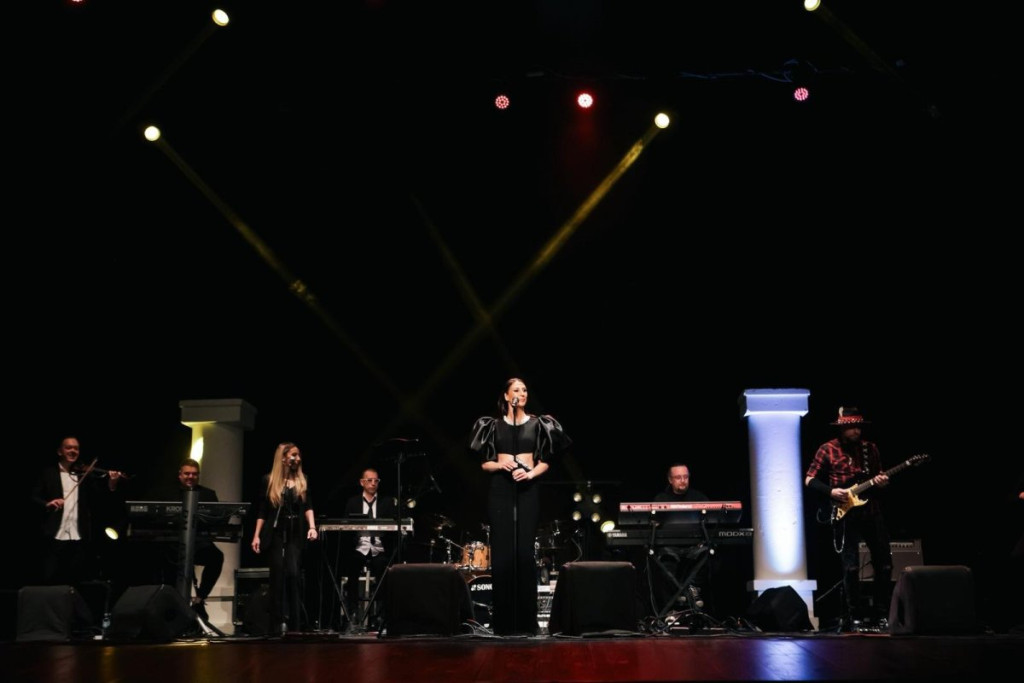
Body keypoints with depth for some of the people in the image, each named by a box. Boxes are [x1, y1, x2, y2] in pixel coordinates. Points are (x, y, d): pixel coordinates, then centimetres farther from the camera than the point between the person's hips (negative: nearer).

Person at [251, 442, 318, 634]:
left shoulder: (302, 481, 8)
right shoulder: (269, 480, 3)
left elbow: (308, 507, 5)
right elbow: (262, 511, 5)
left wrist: (312, 527, -11)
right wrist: (256, 535, -1)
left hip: (295, 534, 1)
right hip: (275, 534, -1)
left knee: (294, 574, -8)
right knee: (277, 576, 0)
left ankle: (295, 624, -3)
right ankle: (278, 623, 6)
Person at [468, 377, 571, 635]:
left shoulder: (537, 424, 8)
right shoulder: (493, 425, 8)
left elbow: (545, 462, 6)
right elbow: (484, 463, 8)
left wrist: (530, 473, -12)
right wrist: (499, 464, -12)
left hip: (528, 489, 0)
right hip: (500, 489, 0)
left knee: (525, 552, -5)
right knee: (502, 552, -4)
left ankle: (526, 619, 0)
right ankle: (503, 620, 1)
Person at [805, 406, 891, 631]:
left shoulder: (870, 448, 11)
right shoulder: (827, 450, -1)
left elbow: (880, 475, 20)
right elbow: (810, 480, 0)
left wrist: (882, 481, -3)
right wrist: (831, 491, -14)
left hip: (872, 511, 4)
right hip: (845, 514, -4)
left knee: (884, 564, 3)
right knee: (851, 567, -5)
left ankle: (881, 614, 15)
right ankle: (853, 617, 6)